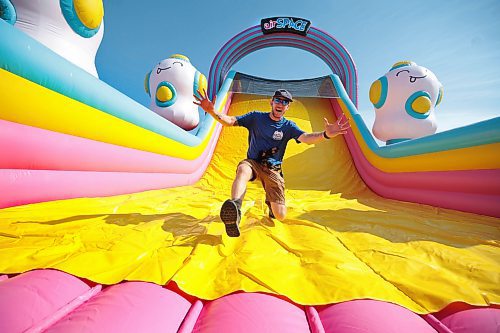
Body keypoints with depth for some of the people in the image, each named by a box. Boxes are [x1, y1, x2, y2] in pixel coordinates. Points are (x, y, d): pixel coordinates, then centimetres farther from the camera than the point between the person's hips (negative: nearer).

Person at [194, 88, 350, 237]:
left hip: (273, 170, 1)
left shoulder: (288, 126, 2)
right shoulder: (256, 117, 2)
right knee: (243, 170, -40)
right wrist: (212, 111, -25)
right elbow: (230, 121, -6)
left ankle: (270, 201, 30)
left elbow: (306, 138, -15)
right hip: (252, 163, 0)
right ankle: (235, 208, -57)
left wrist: (325, 135, -36)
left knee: (280, 216, -5)